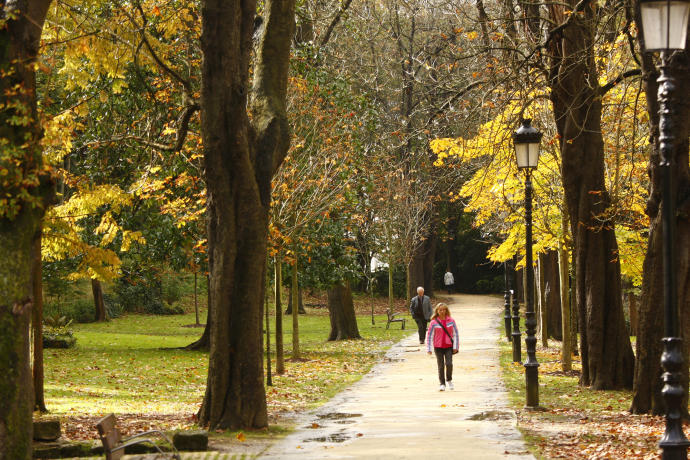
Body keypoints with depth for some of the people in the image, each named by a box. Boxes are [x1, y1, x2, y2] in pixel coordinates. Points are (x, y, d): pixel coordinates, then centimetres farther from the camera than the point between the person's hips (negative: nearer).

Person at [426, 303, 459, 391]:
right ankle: (442, 384, 13)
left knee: (449, 364, -13)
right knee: (440, 366, 2)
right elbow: (429, 335, 1)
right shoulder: (434, 322, -3)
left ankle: (449, 380, 12)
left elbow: (456, 334, 4)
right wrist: (428, 348, -1)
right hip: (438, 347, 0)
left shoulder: (451, 321, 0)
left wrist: (455, 347, -1)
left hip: (449, 346, 0)